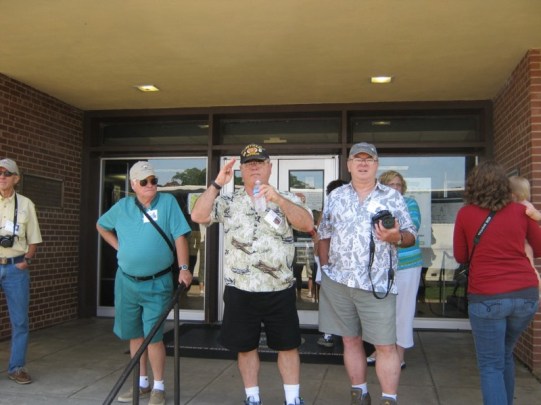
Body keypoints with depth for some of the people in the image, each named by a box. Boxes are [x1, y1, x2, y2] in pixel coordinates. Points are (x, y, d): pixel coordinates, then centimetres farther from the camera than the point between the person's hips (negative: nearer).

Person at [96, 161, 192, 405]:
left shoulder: (168, 202, -6)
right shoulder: (122, 207, 5)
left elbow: (180, 236, -12)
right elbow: (101, 226, 22)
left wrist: (183, 268, -20)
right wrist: (118, 246, 10)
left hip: (157, 283, -4)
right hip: (127, 281, 4)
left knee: (152, 336, -6)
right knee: (134, 334, 13)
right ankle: (142, 384, 29)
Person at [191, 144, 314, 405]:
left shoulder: (286, 199, 3)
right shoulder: (228, 202, 4)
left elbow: (307, 224, -13)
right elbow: (198, 216, -9)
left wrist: (278, 200, -25)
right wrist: (217, 184, -15)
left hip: (280, 290, 0)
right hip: (240, 291, 1)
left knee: (287, 345, 8)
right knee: (246, 347, 11)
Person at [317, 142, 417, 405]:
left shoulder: (393, 197, 3)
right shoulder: (336, 197, 10)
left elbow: (411, 236, 2)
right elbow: (324, 235, 14)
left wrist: (396, 237, -19)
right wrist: (325, 268, 7)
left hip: (377, 284, -2)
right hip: (337, 282, 3)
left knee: (385, 345, -1)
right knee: (350, 340, 12)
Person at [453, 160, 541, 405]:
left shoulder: (466, 214, -1)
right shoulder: (520, 211, 4)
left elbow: (460, 257, 7)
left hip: (487, 297, -4)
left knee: (491, 366, 6)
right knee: (505, 356, 24)